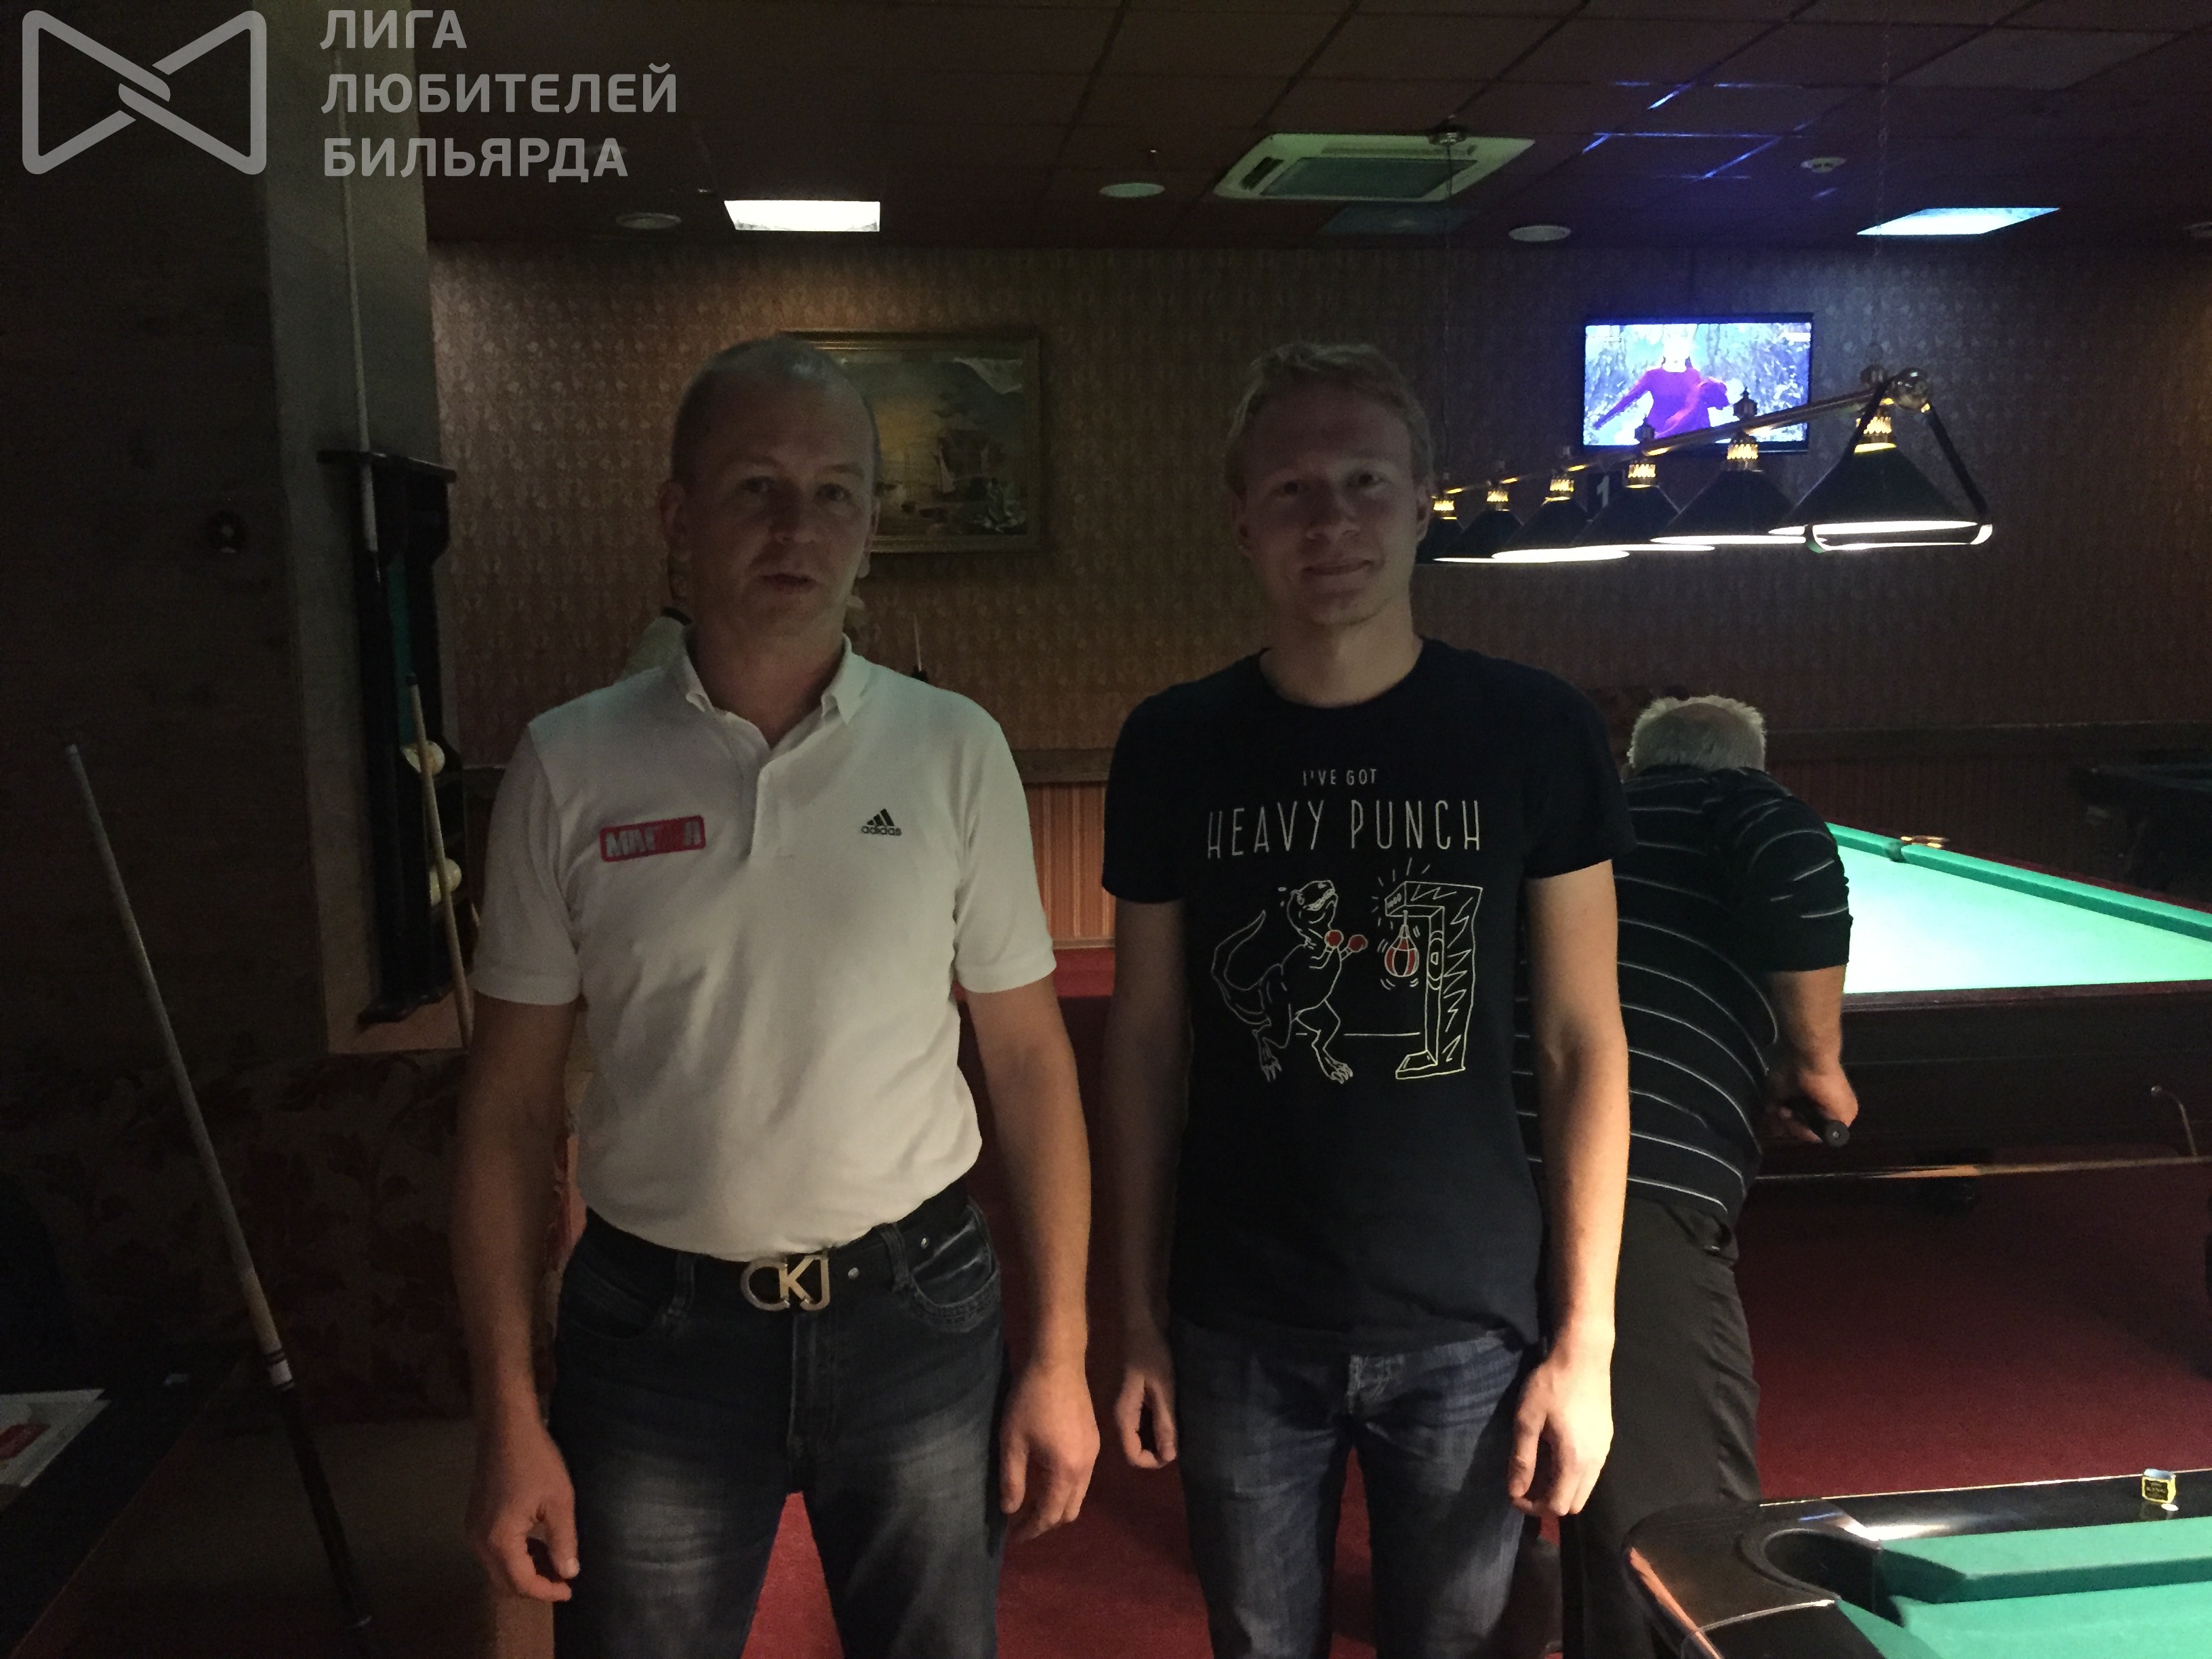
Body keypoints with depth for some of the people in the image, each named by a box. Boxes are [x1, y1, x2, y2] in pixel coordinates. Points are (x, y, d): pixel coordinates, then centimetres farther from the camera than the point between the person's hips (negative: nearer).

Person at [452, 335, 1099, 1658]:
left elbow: (1029, 1058, -1)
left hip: (916, 1308, 1)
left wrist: (1061, 1358, -1)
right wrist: (508, 1414, -2)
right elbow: (512, 1106, 0)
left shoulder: (955, 750, -4)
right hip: (655, 1327, 0)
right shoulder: (571, 767, -5)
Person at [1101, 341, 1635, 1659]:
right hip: (1240, 1330, 1)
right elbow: (1147, 1040, 2)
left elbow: (1584, 1041, -3)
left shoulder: (1533, 732, -7)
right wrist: (1138, 1315, 3)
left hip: (1470, 1330, 0)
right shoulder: (1176, 746, -4)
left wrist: (1587, 1340, -4)